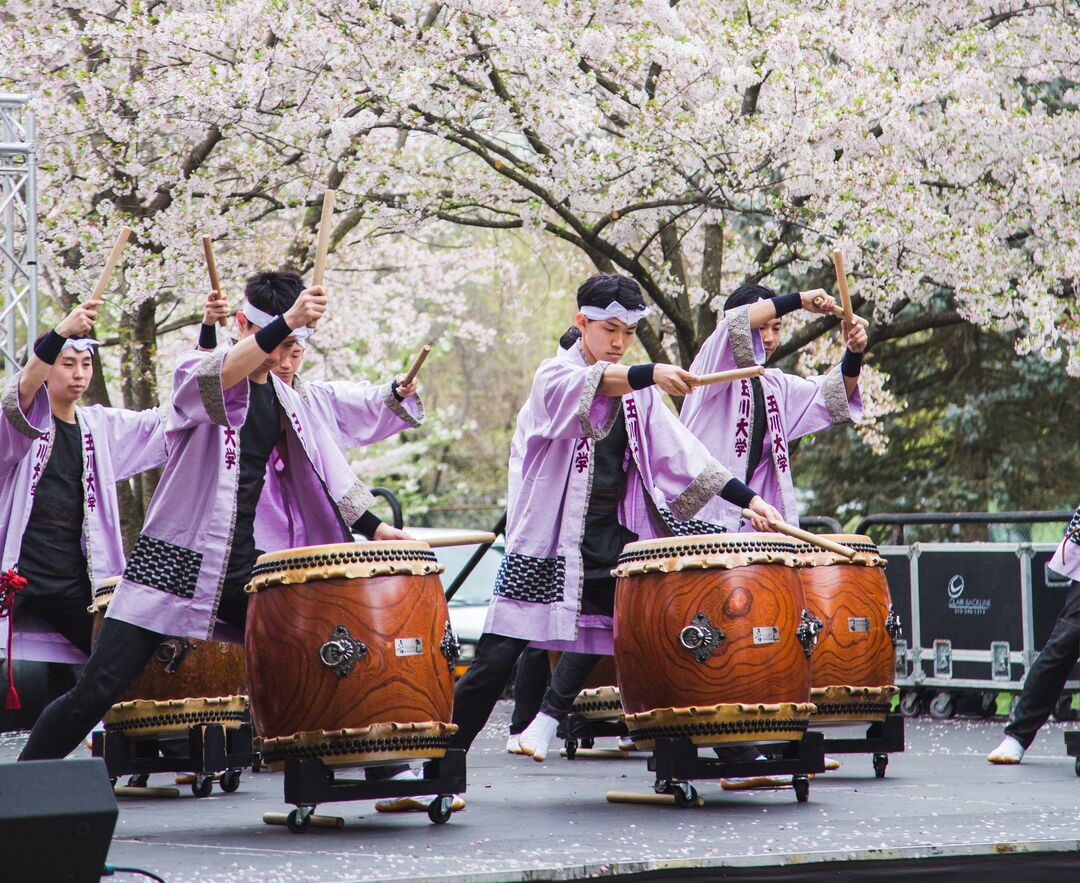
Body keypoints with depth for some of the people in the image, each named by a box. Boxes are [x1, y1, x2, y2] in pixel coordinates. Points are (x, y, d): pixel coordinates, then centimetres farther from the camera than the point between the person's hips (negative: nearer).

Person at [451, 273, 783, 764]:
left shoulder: (638, 393, 11)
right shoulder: (554, 377, -6)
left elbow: (678, 453, 4)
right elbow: (586, 387, -30)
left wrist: (747, 498, -7)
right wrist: (652, 373, -48)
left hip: (611, 536, 6)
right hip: (549, 535, -5)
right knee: (499, 656, -8)